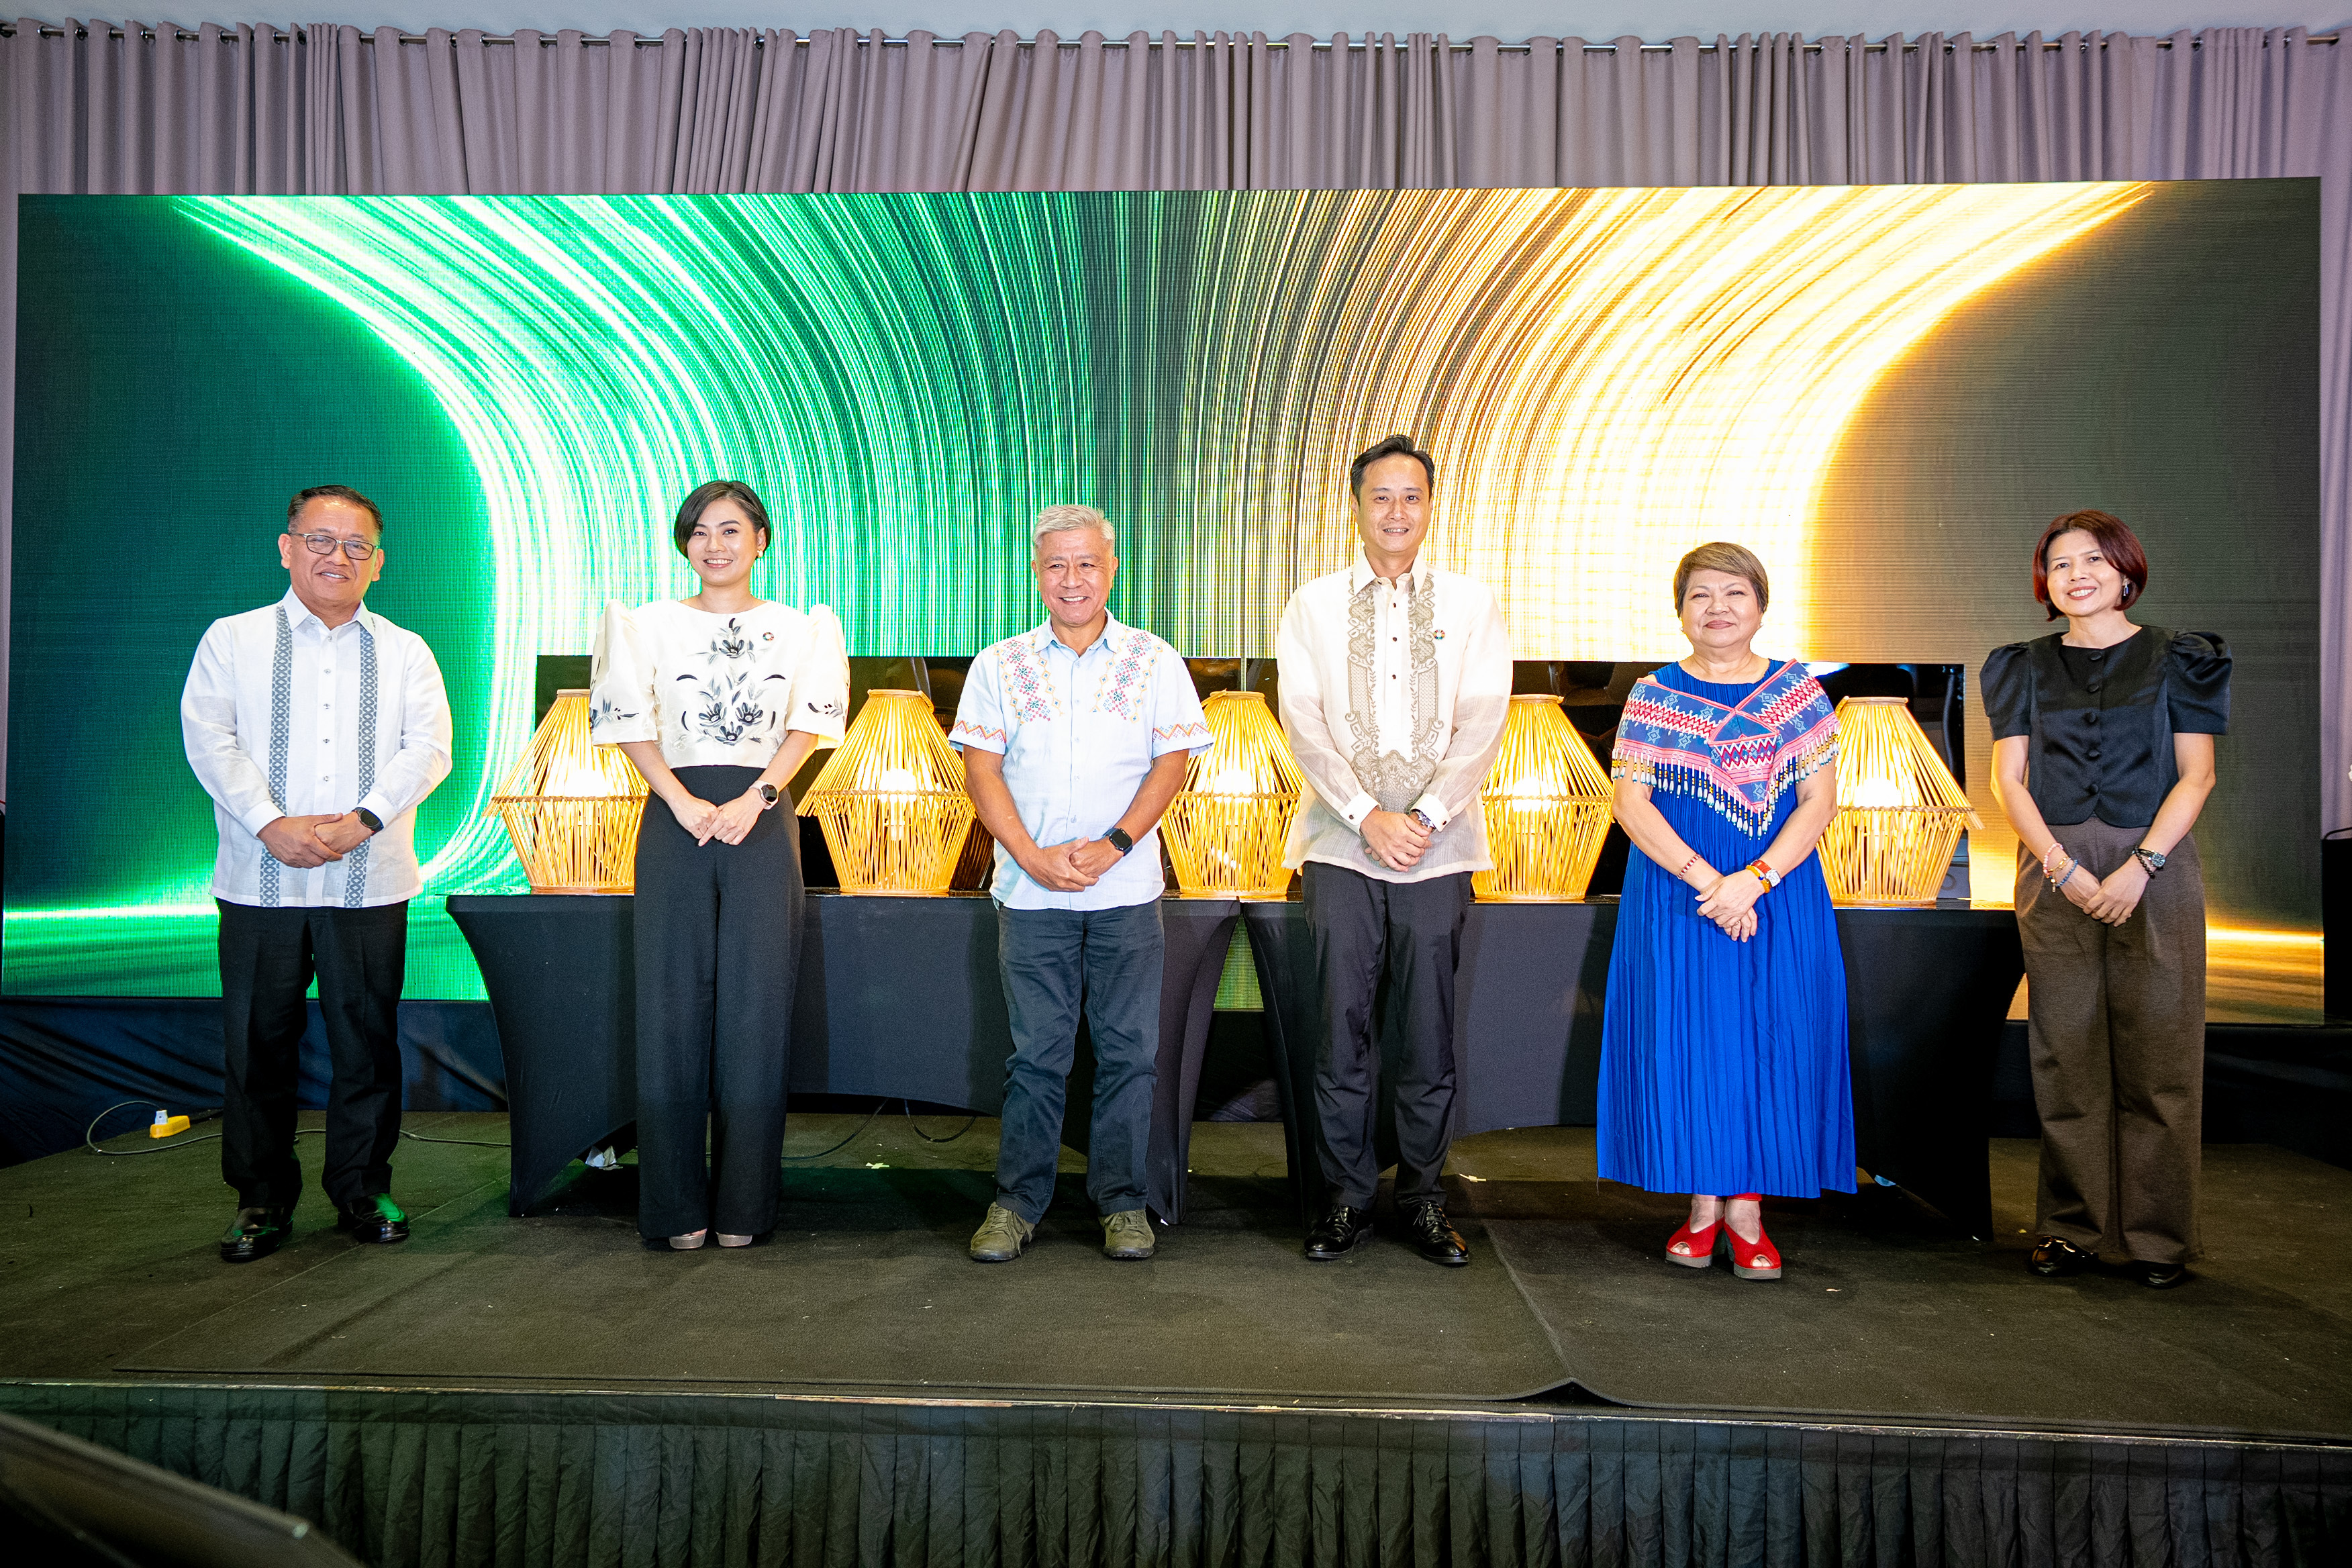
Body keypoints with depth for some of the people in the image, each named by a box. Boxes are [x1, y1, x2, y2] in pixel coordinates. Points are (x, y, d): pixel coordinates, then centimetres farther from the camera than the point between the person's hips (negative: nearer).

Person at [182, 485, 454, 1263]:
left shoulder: (405, 652, 11)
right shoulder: (233, 639, 9)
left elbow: (428, 748, 1)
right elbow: (209, 738, -1)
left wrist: (361, 821, -14)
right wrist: (273, 825, -15)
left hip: (371, 884, 1)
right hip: (260, 882, 0)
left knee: (368, 1041, 5)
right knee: (258, 1044, 5)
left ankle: (363, 1191, 19)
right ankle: (262, 1200, 19)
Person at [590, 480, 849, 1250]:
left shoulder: (798, 629, 10)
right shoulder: (652, 624, 9)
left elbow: (808, 724, 1)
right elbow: (631, 723, 2)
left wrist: (754, 798, -12)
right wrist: (684, 803, -11)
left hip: (762, 824, 0)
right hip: (675, 820, 0)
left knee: (756, 1006, 1)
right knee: (674, 1005, 1)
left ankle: (743, 1203, 12)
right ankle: (678, 1206, 12)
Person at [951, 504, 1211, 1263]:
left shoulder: (1154, 661, 6)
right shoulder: (1000, 665, 7)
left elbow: (1171, 762, 0)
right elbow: (980, 767, 2)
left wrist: (1113, 845, -12)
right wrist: (1034, 856, -10)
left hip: (1127, 889, 0)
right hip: (1030, 889, 0)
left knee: (1129, 1050, 4)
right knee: (1035, 1051, 4)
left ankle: (1122, 1201, 17)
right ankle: (1017, 1202, 16)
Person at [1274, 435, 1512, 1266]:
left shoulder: (1470, 604, 9)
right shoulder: (1313, 606, 8)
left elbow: (1482, 721, 0)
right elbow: (1305, 723, -2)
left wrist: (1428, 814, -12)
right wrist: (1368, 816, -12)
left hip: (1438, 849, 1)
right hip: (1341, 847, 0)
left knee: (1430, 1034, 6)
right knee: (1342, 1031, 2)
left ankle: (1423, 1197, 21)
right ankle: (1346, 1197, 17)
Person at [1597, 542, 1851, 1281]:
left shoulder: (1799, 693, 5)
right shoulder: (1652, 696, 3)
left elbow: (1819, 799, -2)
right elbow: (1630, 801, -5)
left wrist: (1756, 878, -15)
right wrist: (1702, 878, -16)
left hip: (1780, 899, 1)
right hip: (1674, 900, -1)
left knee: (1769, 1044, 1)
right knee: (1686, 1042, 1)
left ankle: (1747, 1206, 13)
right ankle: (1704, 1203, 15)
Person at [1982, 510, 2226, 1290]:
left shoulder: (2175, 659, 6)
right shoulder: (2026, 667, 10)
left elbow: (2196, 776, -1)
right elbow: (2008, 779, 4)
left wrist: (2140, 867, -13)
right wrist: (2063, 868, -9)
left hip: (2153, 868, -1)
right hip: (2055, 872, 1)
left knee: (2157, 1055, 0)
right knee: (2067, 1055, 3)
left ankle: (2159, 1236, 11)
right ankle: (2071, 1226, 12)